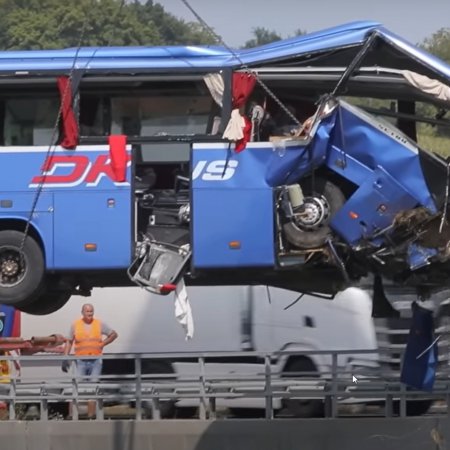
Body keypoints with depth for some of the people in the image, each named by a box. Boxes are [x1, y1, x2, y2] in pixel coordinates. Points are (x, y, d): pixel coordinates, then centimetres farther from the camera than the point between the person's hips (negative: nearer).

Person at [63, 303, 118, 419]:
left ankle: (91, 416, 6)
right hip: (81, 361, -1)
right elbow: (69, 342, 9)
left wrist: (103, 344, 4)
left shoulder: (100, 324, 5)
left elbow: (114, 334, 15)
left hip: (95, 361, 1)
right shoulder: (75, 325, 4)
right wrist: (65, 358, 1)